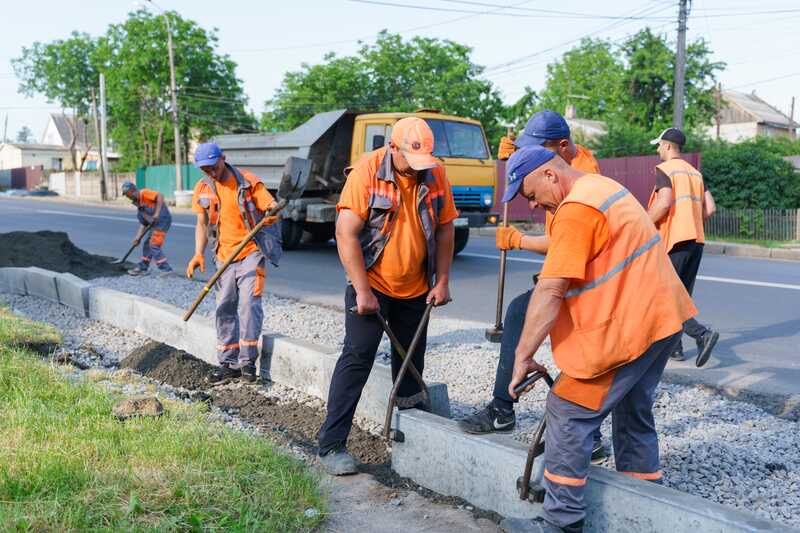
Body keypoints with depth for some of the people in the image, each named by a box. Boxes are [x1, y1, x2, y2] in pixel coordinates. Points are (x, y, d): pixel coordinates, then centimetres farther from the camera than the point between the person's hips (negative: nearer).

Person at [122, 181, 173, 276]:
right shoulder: (138, 205, 21)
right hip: (157, 223, 10)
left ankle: (166, 269, -6)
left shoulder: (144, 193, -6)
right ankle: (142, 268, 28)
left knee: (154, 245, -11)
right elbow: (143, 224, 21)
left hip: (163, 219, -10)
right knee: (147, 244, 16)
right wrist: (137, 237, 13)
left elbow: (160, 196, -21)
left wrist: (157, 213, -26)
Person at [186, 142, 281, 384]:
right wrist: (198, 254, -1)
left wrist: (272, 216, -35)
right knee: (225, 308, 7)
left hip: (251, 253, -5)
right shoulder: (203, 188, 5)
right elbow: (202, 224, 11)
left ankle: (247, 360, -3)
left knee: (248, 303, -13)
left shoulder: (247, 181, -9)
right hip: (224, 256, 5)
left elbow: (273, 207, -11)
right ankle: (229, 363, 17)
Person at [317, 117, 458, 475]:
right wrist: (362, 291, -20)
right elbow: (346, 233, -19)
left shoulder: (435, 174, -3)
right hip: (371, 285, -4)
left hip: (416, 289, 5)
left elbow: (445, 229, 6)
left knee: (411, 360, 14)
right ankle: (331, 445, -3)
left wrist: (442, 281, 2)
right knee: (357, 357, -9)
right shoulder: (366, 172, -16)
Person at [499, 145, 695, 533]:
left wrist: (522, 356, -18)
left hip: (629, 326, -11)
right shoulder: (601, 187, 14)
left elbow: (550, 291, -23)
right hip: (661, 316, 11)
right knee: (633, 410, 21)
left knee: (568, 412, -4)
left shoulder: (576, 209, -19)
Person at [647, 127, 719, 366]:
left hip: (673, 241, -8)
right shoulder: (695, 172, 16)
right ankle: (674, 345, 19)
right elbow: (710, 208, 9)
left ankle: (702, 334, -18)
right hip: (696, 240, 8)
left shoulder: (665, 169, -7)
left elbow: (664, 203, -22)